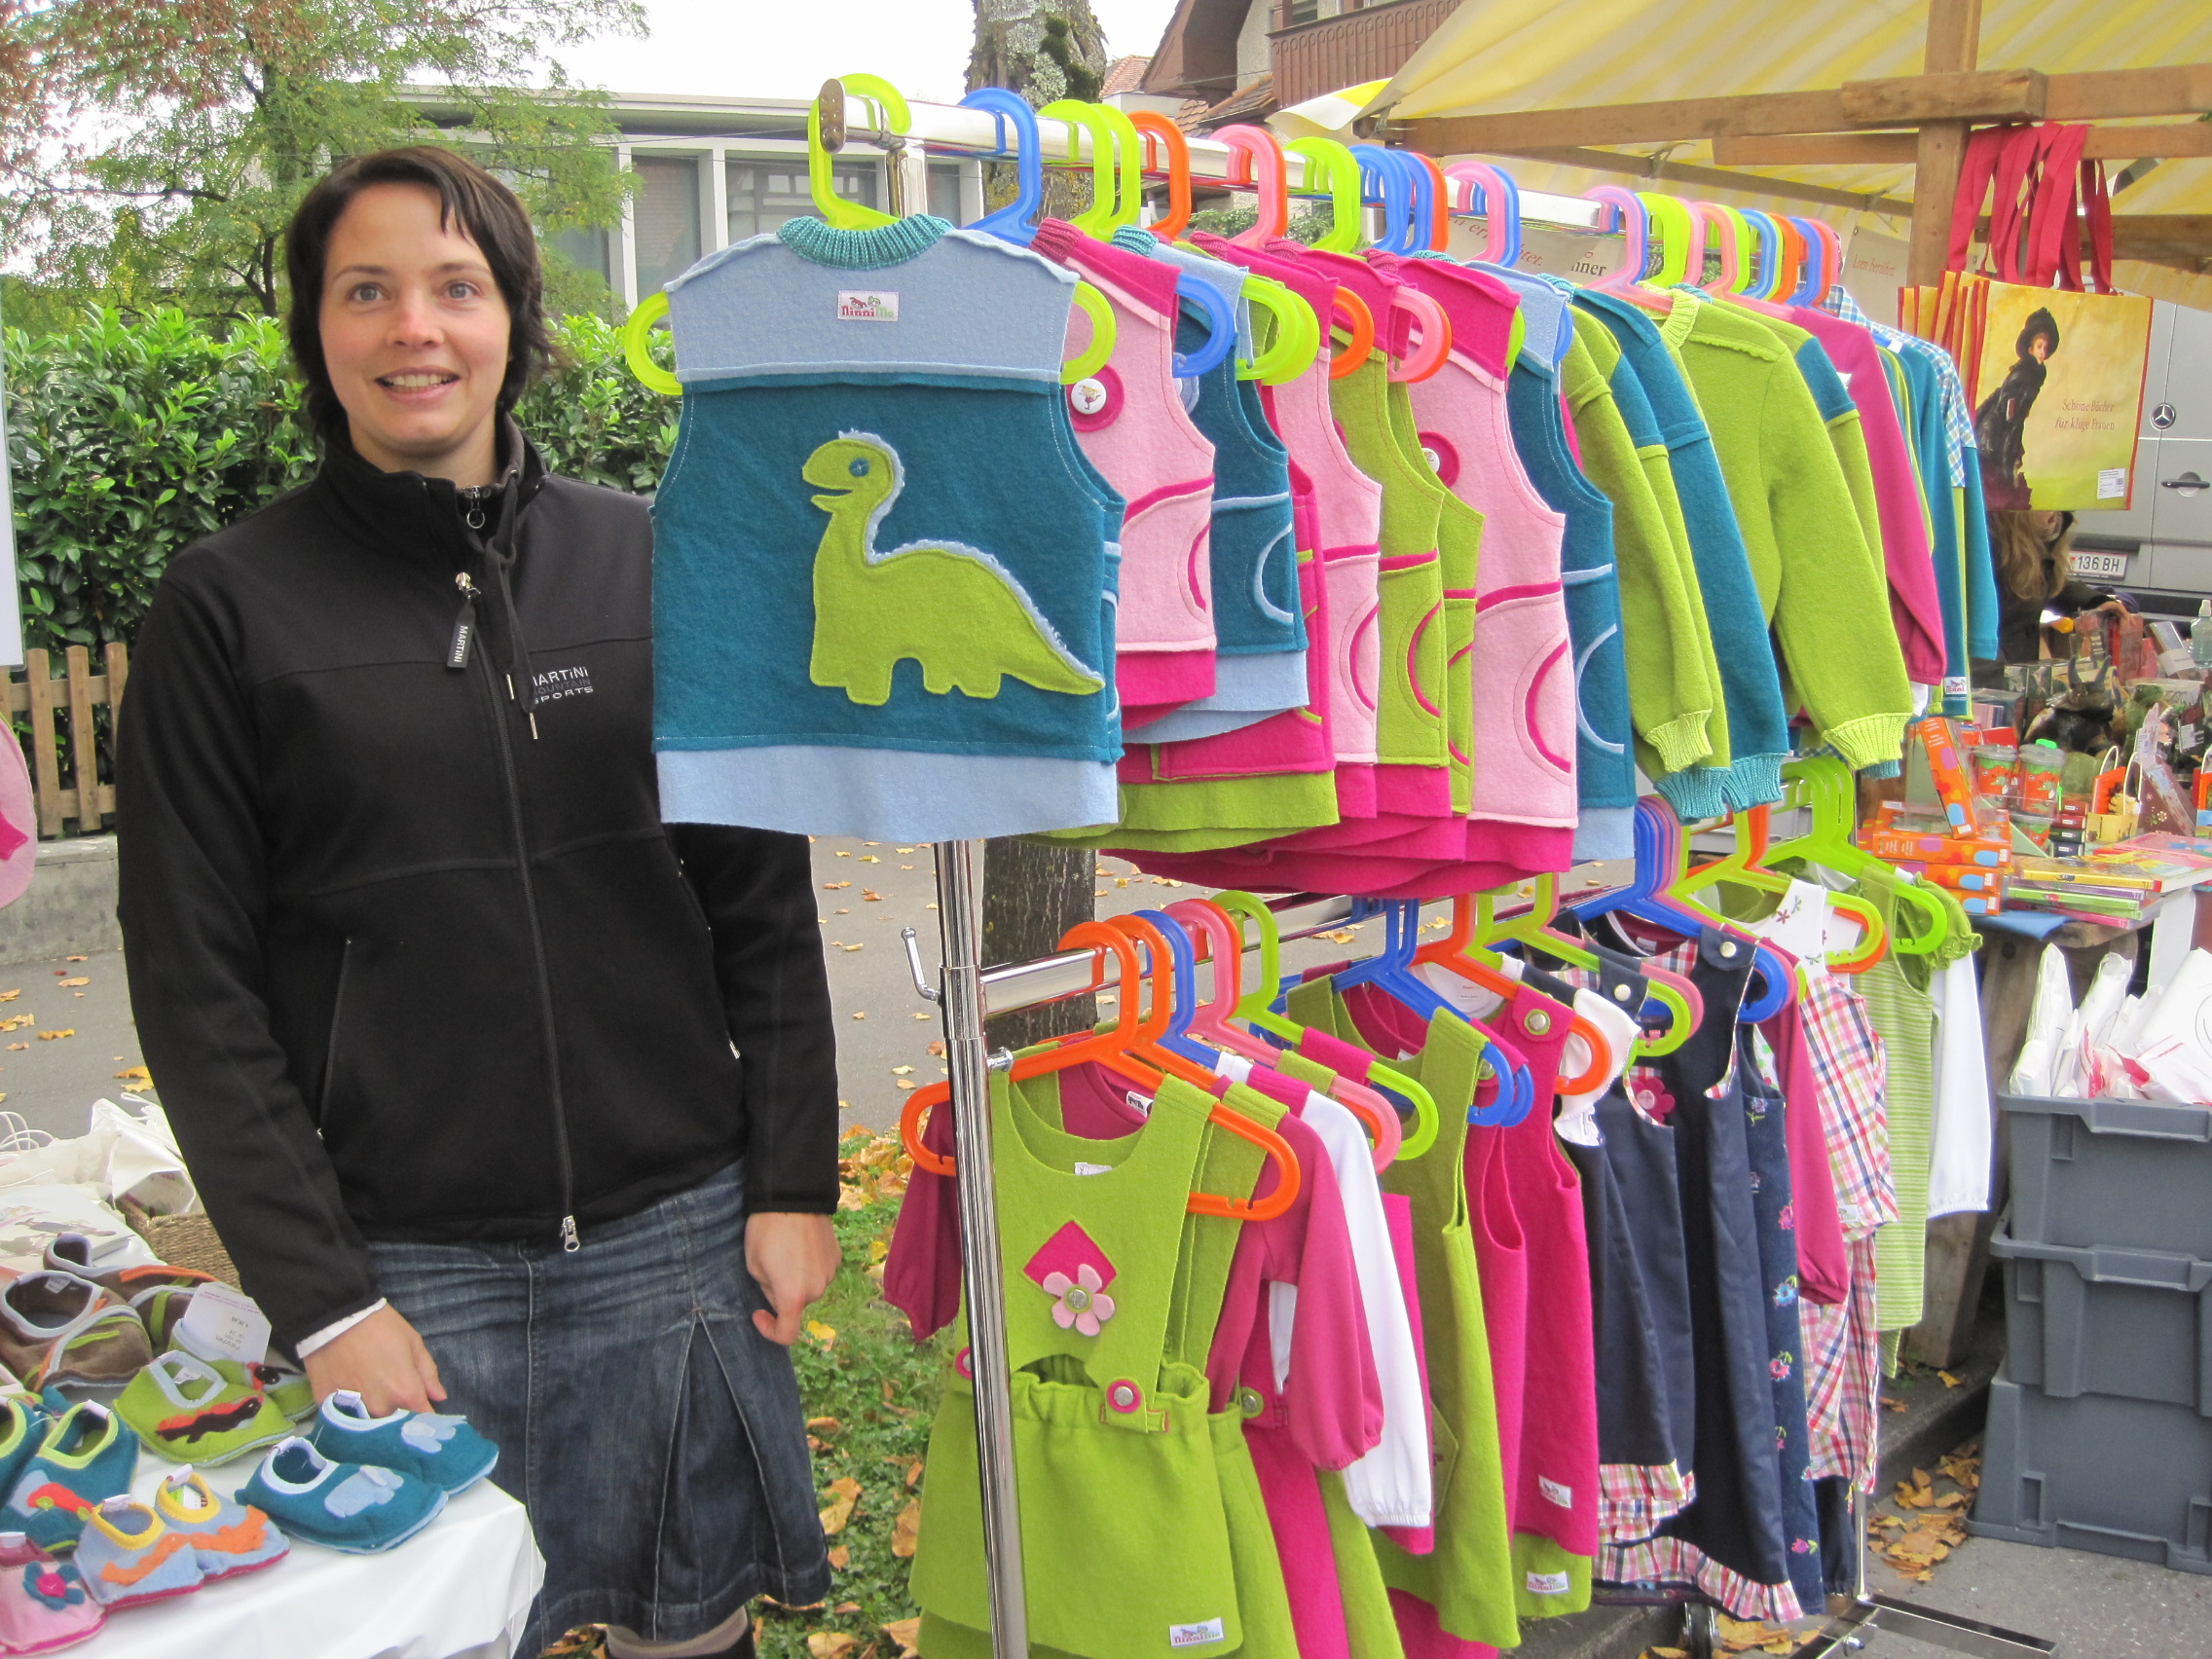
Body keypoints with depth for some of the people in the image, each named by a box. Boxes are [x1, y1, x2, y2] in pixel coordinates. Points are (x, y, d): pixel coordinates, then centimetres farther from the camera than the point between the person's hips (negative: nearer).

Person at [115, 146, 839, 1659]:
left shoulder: (651, 563, 4)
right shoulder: (233, 606, -1)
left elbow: (764, 905, 7)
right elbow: (196, 982, -3)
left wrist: (794, 1185, 1)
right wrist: (317, 1300, -8)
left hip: (677, 1236, 2)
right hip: (406, 1261, -2)